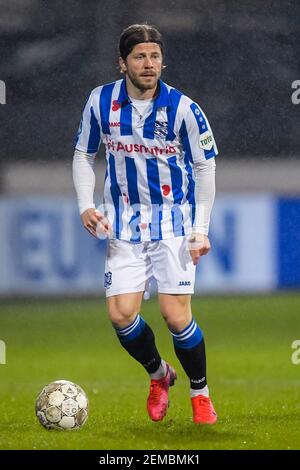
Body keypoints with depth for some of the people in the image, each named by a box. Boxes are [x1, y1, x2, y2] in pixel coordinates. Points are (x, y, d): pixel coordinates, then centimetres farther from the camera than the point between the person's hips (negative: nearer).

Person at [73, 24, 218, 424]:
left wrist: (201, 230, -8)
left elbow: (205, 167, -2)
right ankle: (158, 375, 23)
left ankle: (200, 393, 11)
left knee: (176, 314, -12)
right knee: (121, 314, -7)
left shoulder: (183, 109, -12)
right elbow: (84, 155, 10)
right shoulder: (101, 102, -5)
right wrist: (86, 206, -5)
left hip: (174, 219, -3)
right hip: (124, 222, 3)